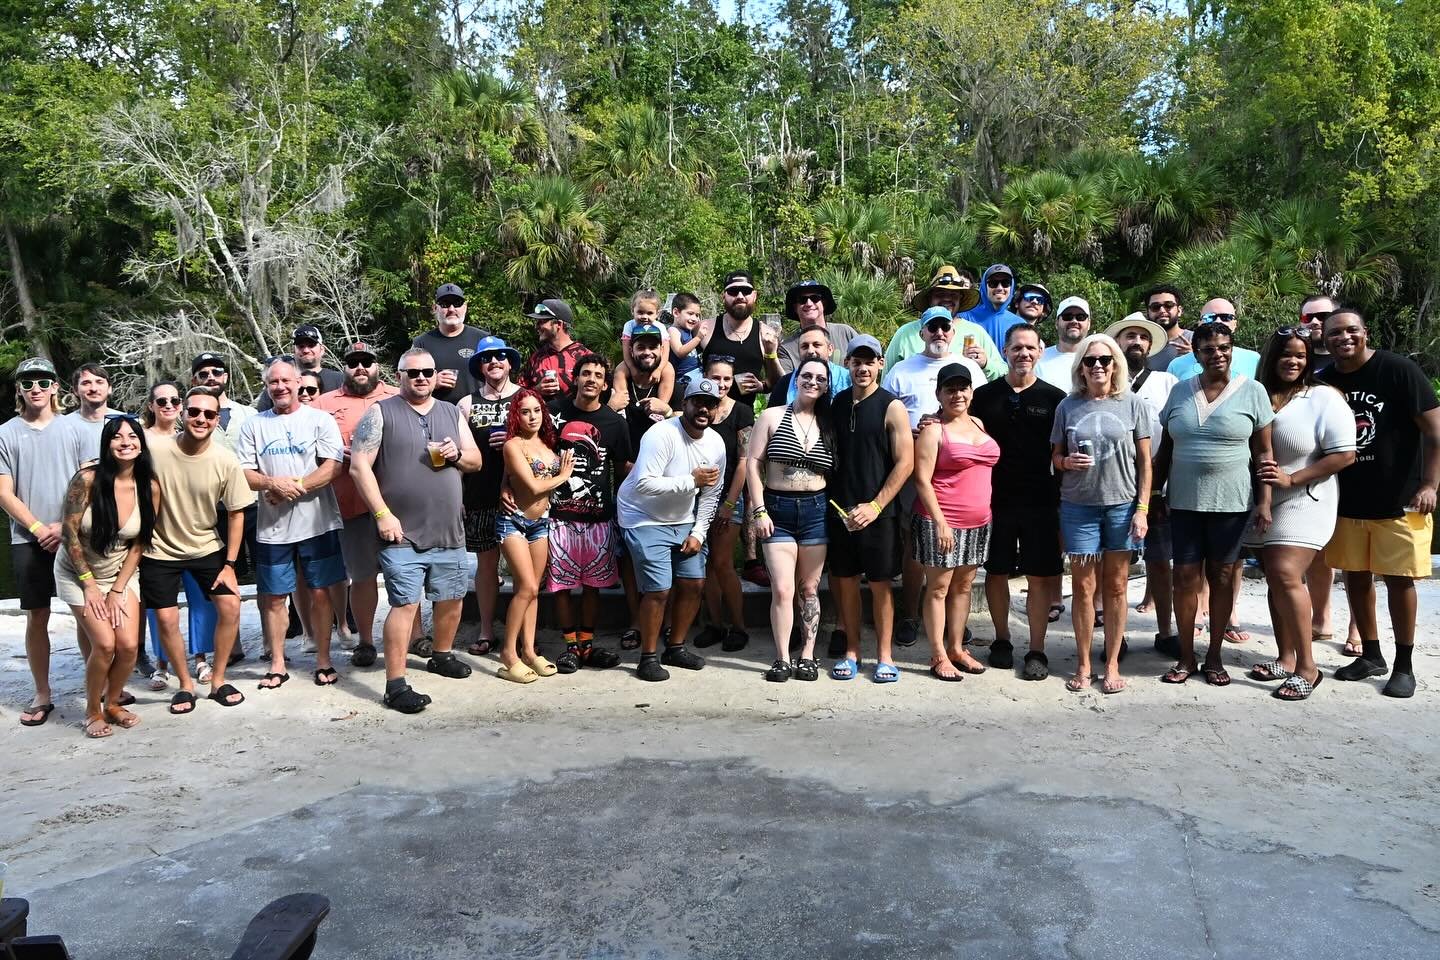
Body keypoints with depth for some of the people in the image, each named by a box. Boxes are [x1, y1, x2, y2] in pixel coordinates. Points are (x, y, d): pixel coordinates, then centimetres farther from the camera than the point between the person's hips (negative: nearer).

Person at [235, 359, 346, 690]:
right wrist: (273, 483, -16)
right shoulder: (254, 425, 9)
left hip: (317, 522, -2)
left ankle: (323, 660, 16)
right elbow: (243, 473, 3)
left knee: (320, 592, 4)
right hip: (272, 526, 2)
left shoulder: (320, 420, 1)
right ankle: (277, 665, 19)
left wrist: (295, 487, -17)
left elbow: (332, 467, -9)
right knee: (273, 597, 7)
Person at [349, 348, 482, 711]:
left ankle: (442, 655, 38)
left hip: (449, 531, 6)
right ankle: (396, 686, -4)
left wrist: (457, 455, -7)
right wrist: (383, 514, -15)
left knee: (452, 597, 15)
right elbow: (359, 466, -8)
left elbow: (475, 461, 17)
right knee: (405, 604, -9)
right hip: (402, 533, -5)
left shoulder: (451, 412, 14)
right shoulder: (380, 413, -2)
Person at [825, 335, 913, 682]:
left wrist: (875, 506, -14)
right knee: (846, 581, 9)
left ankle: (884, 654, 14)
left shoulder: (891, 407, -5)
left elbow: (905, 463, -9)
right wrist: (833, 501, 4)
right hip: (840, 509, 4)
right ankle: (851, 651, 21)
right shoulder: (837, 403, 9)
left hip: (878, 512, -4)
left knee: (880, 584, 3)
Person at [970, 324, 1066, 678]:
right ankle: (1002, 640, 26)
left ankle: (1037, 651, 12)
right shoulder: (985, 395, 5)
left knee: (1040, 577, 2)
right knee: (996, 572, 9)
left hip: (1040, 502, -1)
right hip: (995, 499, 1)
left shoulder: (1054, 398, 2)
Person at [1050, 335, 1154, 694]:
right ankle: (1083, 665, 14)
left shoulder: (1133, 404, 2)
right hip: (1079, 506, 1)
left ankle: (1112, 665, 16)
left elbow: (1144, 462, 3)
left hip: (1122, 505, 0)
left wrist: (1142, 509, -4)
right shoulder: (1068, 407, 4)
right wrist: (1067, 462, -13)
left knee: (1115, 588, 7)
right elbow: (1055, 456, 10)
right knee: (1083, 587, 4)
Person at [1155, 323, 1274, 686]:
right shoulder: (1180, 391, 6)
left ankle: (1214, 656, 18)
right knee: (1185, 576, 2)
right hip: (1184, 502, 2)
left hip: (1231, 502, -2)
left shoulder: (1252, 391, 0)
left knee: (1222, 577, 6)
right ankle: (1186, 657, 13)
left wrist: (1264, 501, -6)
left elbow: (1263, 452, -1)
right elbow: (1165, 448, 11)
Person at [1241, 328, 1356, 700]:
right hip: (1265, 502, 5)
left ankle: (1307, 666, -6)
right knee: (1276, 580, 9)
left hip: (1303, 501, -5)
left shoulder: (1324, 398, -6)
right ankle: (1286, 659, 19)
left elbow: (1344, 455, -11)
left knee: (1286, 575, -16)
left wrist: (1291, 479, -15)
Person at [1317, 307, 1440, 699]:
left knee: (1398, 579, 0)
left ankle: (1404, 667, 13)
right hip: (1347, 501, 4)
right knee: (1355, 576, 10)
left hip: (1399, 501, -4)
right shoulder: (1324, 380, 2)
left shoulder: (1398, 370, -11)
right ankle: (1371, 655, 25)